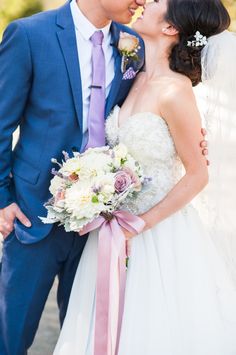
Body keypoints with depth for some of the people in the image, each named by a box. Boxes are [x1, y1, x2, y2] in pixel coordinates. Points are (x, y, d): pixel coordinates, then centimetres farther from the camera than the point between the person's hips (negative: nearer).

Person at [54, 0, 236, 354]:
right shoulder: (137, 79, 1)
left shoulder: (174, 92, -21)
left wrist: (143, 222, -14)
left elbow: (197, 175, -16)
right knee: (113, 326, 18)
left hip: (160, 230, -7)